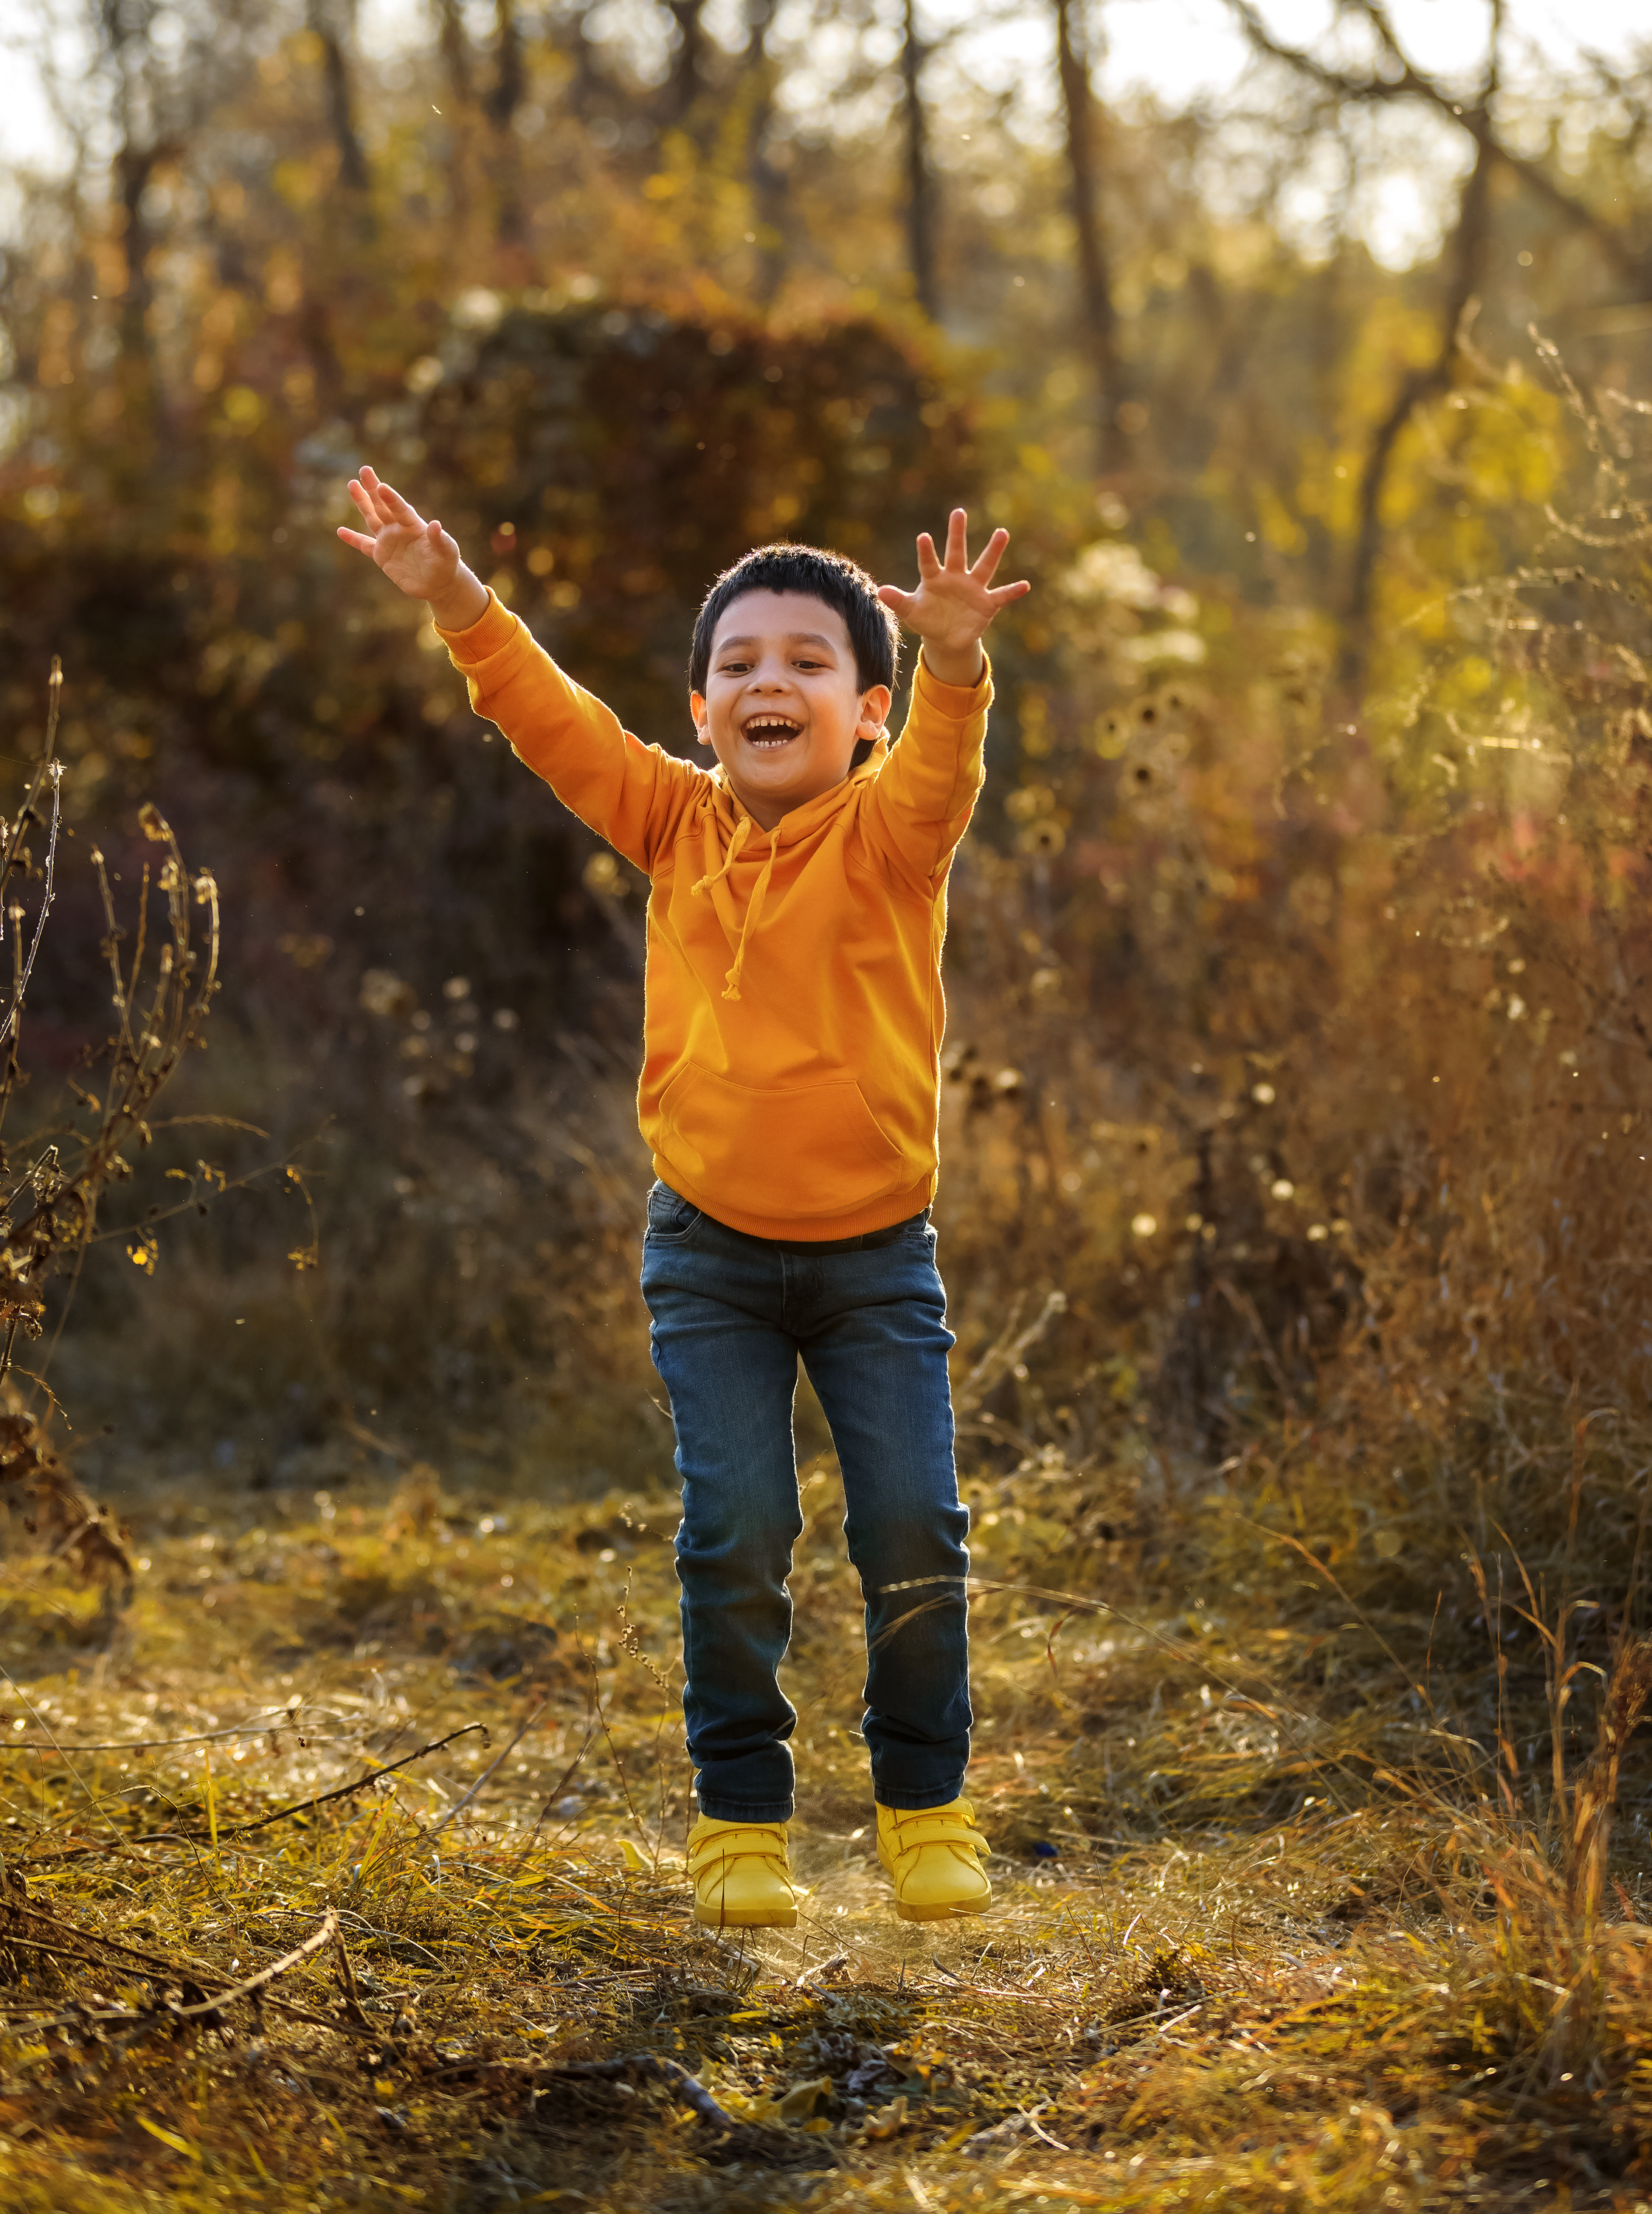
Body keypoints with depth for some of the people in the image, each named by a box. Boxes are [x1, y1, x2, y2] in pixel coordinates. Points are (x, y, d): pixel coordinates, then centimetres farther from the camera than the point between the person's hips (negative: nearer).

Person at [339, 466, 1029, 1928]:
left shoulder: (889, 834, -7)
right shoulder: (677, 825, 3)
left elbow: (942, 763, -27)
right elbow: (552, 717, -1)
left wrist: (956, 660, -47)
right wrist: (455, 600, -14)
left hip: (878, 1255, -2)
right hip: (711, 1255, 2)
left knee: (914, 1528, -5)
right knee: (735, 1534, -4)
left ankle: (926, 1808, 15)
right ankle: (740, 1819, 11)